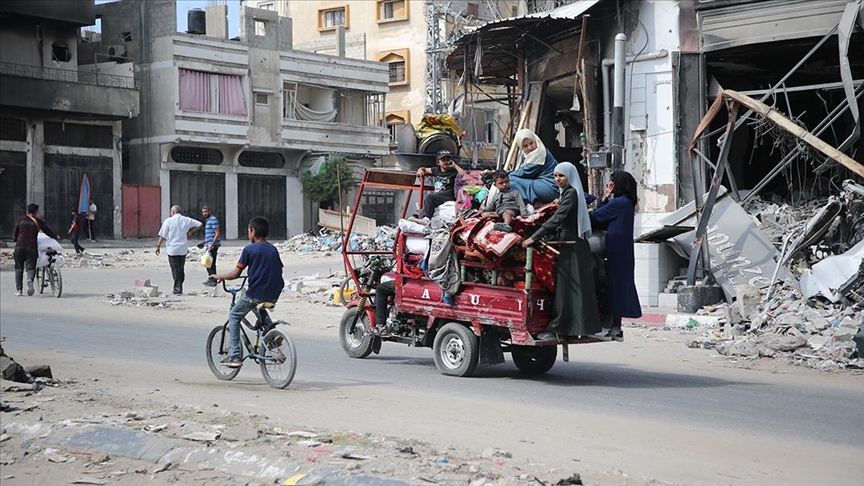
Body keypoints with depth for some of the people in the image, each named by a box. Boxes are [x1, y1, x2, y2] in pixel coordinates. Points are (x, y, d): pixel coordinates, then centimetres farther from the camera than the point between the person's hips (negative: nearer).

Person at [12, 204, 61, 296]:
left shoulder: (20, 219, 10)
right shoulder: (38, 221, 6)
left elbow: (14, 234, 10)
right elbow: (48, 231, 16)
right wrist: (56, 237, 34)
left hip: (20, 246, 2)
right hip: (31, 247, -2)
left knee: (19, 268, 10)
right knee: (31, 267, 0)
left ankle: (18, 290, 5)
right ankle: (30, 279, -34)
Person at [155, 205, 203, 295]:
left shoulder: (168, 221, -6)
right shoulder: (186, 220, 4)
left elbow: (162, 235, -6)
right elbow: (199, 224, 9)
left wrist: (158, 246, 2)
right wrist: (190, 232, 14)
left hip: (172, 249, -4)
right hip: (183, 249, 4)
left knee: (175, 269, 0)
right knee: (181, 269, 14)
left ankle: (177, 288, -5)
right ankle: (179, 288, 19)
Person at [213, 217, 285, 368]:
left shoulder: (250, 249, -7)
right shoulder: (273, 249, 10)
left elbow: (236, 273, -9)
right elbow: (279, 269, 17)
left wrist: (219, 276, 7)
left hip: (256, 294, -6)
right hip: (274, 295, 6)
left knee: (234, 316, 13)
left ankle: (235, 355, 5)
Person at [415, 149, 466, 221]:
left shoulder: (453, 172, 6)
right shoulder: (436, 170, 22)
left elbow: (464, 175, -13)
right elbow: (425, 169, 37)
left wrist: (455, 166, -4)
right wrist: (420, 170, 12)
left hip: (448, 197, -6)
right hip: (436, 196, 6)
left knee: (428, 197, -29)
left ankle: (426, 218, -34)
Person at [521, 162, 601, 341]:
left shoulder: (571, 193, -12)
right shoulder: (567, 193, 18)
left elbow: (557, 219, -21)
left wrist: (534, 237, -24)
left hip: (571, 247, -10)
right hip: (569, 245, 10)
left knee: (566, 287, -9)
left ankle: (555, 328, -9)